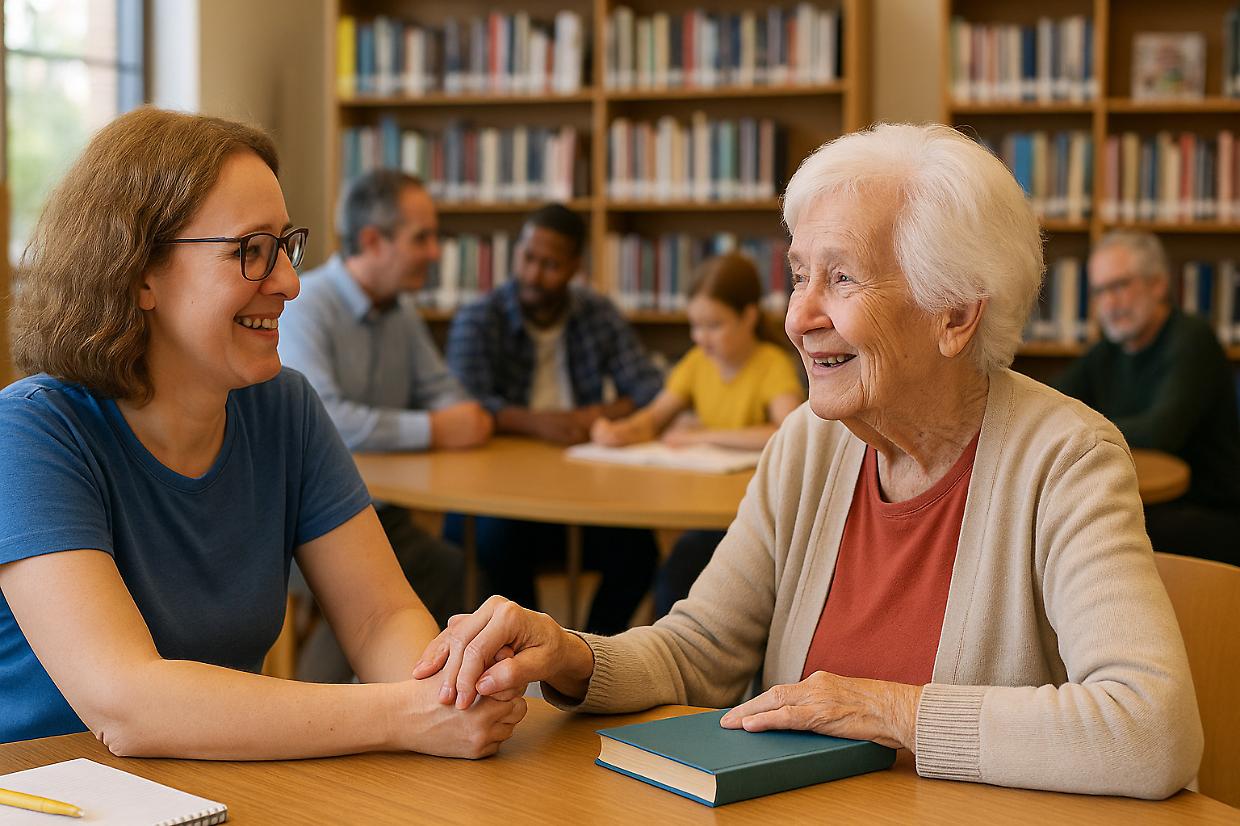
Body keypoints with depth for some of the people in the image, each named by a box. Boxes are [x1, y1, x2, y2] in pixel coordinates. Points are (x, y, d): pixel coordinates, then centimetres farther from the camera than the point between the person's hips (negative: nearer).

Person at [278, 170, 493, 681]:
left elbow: (439, 388, 20)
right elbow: (320, 419, -28)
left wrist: (464, 416, -6)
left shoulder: (401, 308, 12)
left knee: (467, 576, -19)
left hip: (381, 513, 7)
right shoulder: (304, 307, -15)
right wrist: (435, 431, -21)